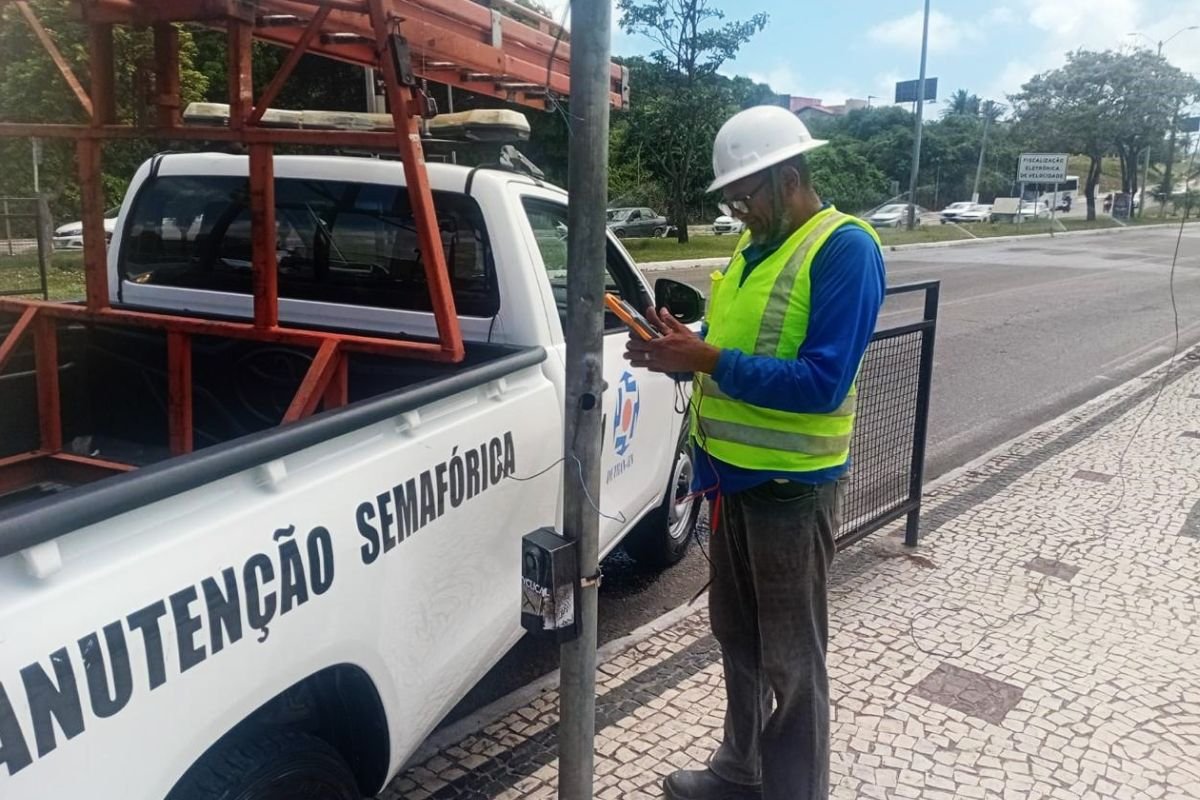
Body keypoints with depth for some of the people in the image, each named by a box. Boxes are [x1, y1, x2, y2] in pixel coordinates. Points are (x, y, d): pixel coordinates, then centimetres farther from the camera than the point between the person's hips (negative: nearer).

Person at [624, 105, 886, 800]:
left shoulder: (846, 249, -16)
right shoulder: (755, 247, 10)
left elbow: (823, 381, -24)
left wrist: (707, 361, -25)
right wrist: (683, 346, -4)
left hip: (792, 483, -8)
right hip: (733, 471, 9)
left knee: (791, 659, 7)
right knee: (738, 637, 21)